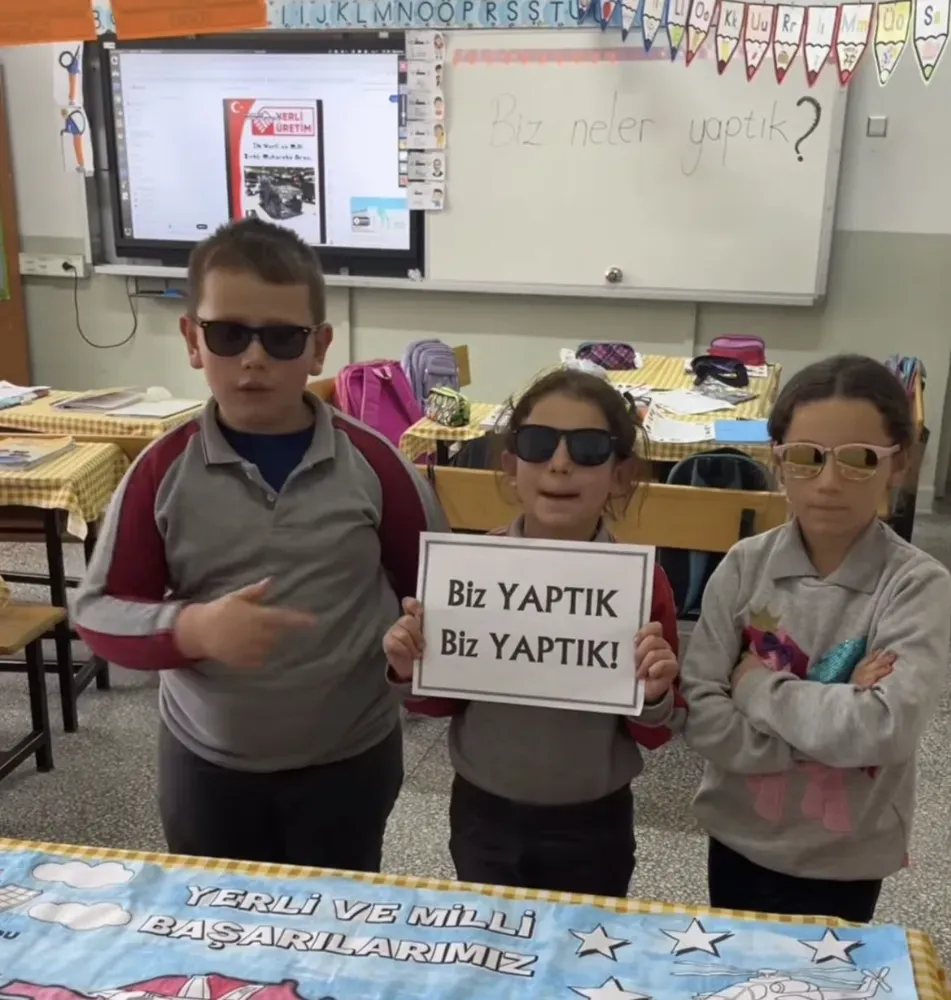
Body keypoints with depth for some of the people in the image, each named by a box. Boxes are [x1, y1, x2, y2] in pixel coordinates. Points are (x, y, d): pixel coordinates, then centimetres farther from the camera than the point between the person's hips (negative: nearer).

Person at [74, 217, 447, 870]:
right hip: (207, 761, 1)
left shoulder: (371, 461, -11)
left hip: (349, 756, 0)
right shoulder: (164, 469, -10)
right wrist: (193, 629, -26)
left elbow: (432, 584, 0)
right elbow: (98, 610, -8)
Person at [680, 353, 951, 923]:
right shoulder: (744, 567, -11)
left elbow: (887, 729, -29)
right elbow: (701, 717, -15)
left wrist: (758, 686, -20)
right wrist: (835, 721, -23)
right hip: (739, 840, 2)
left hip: (845, 859, -2)